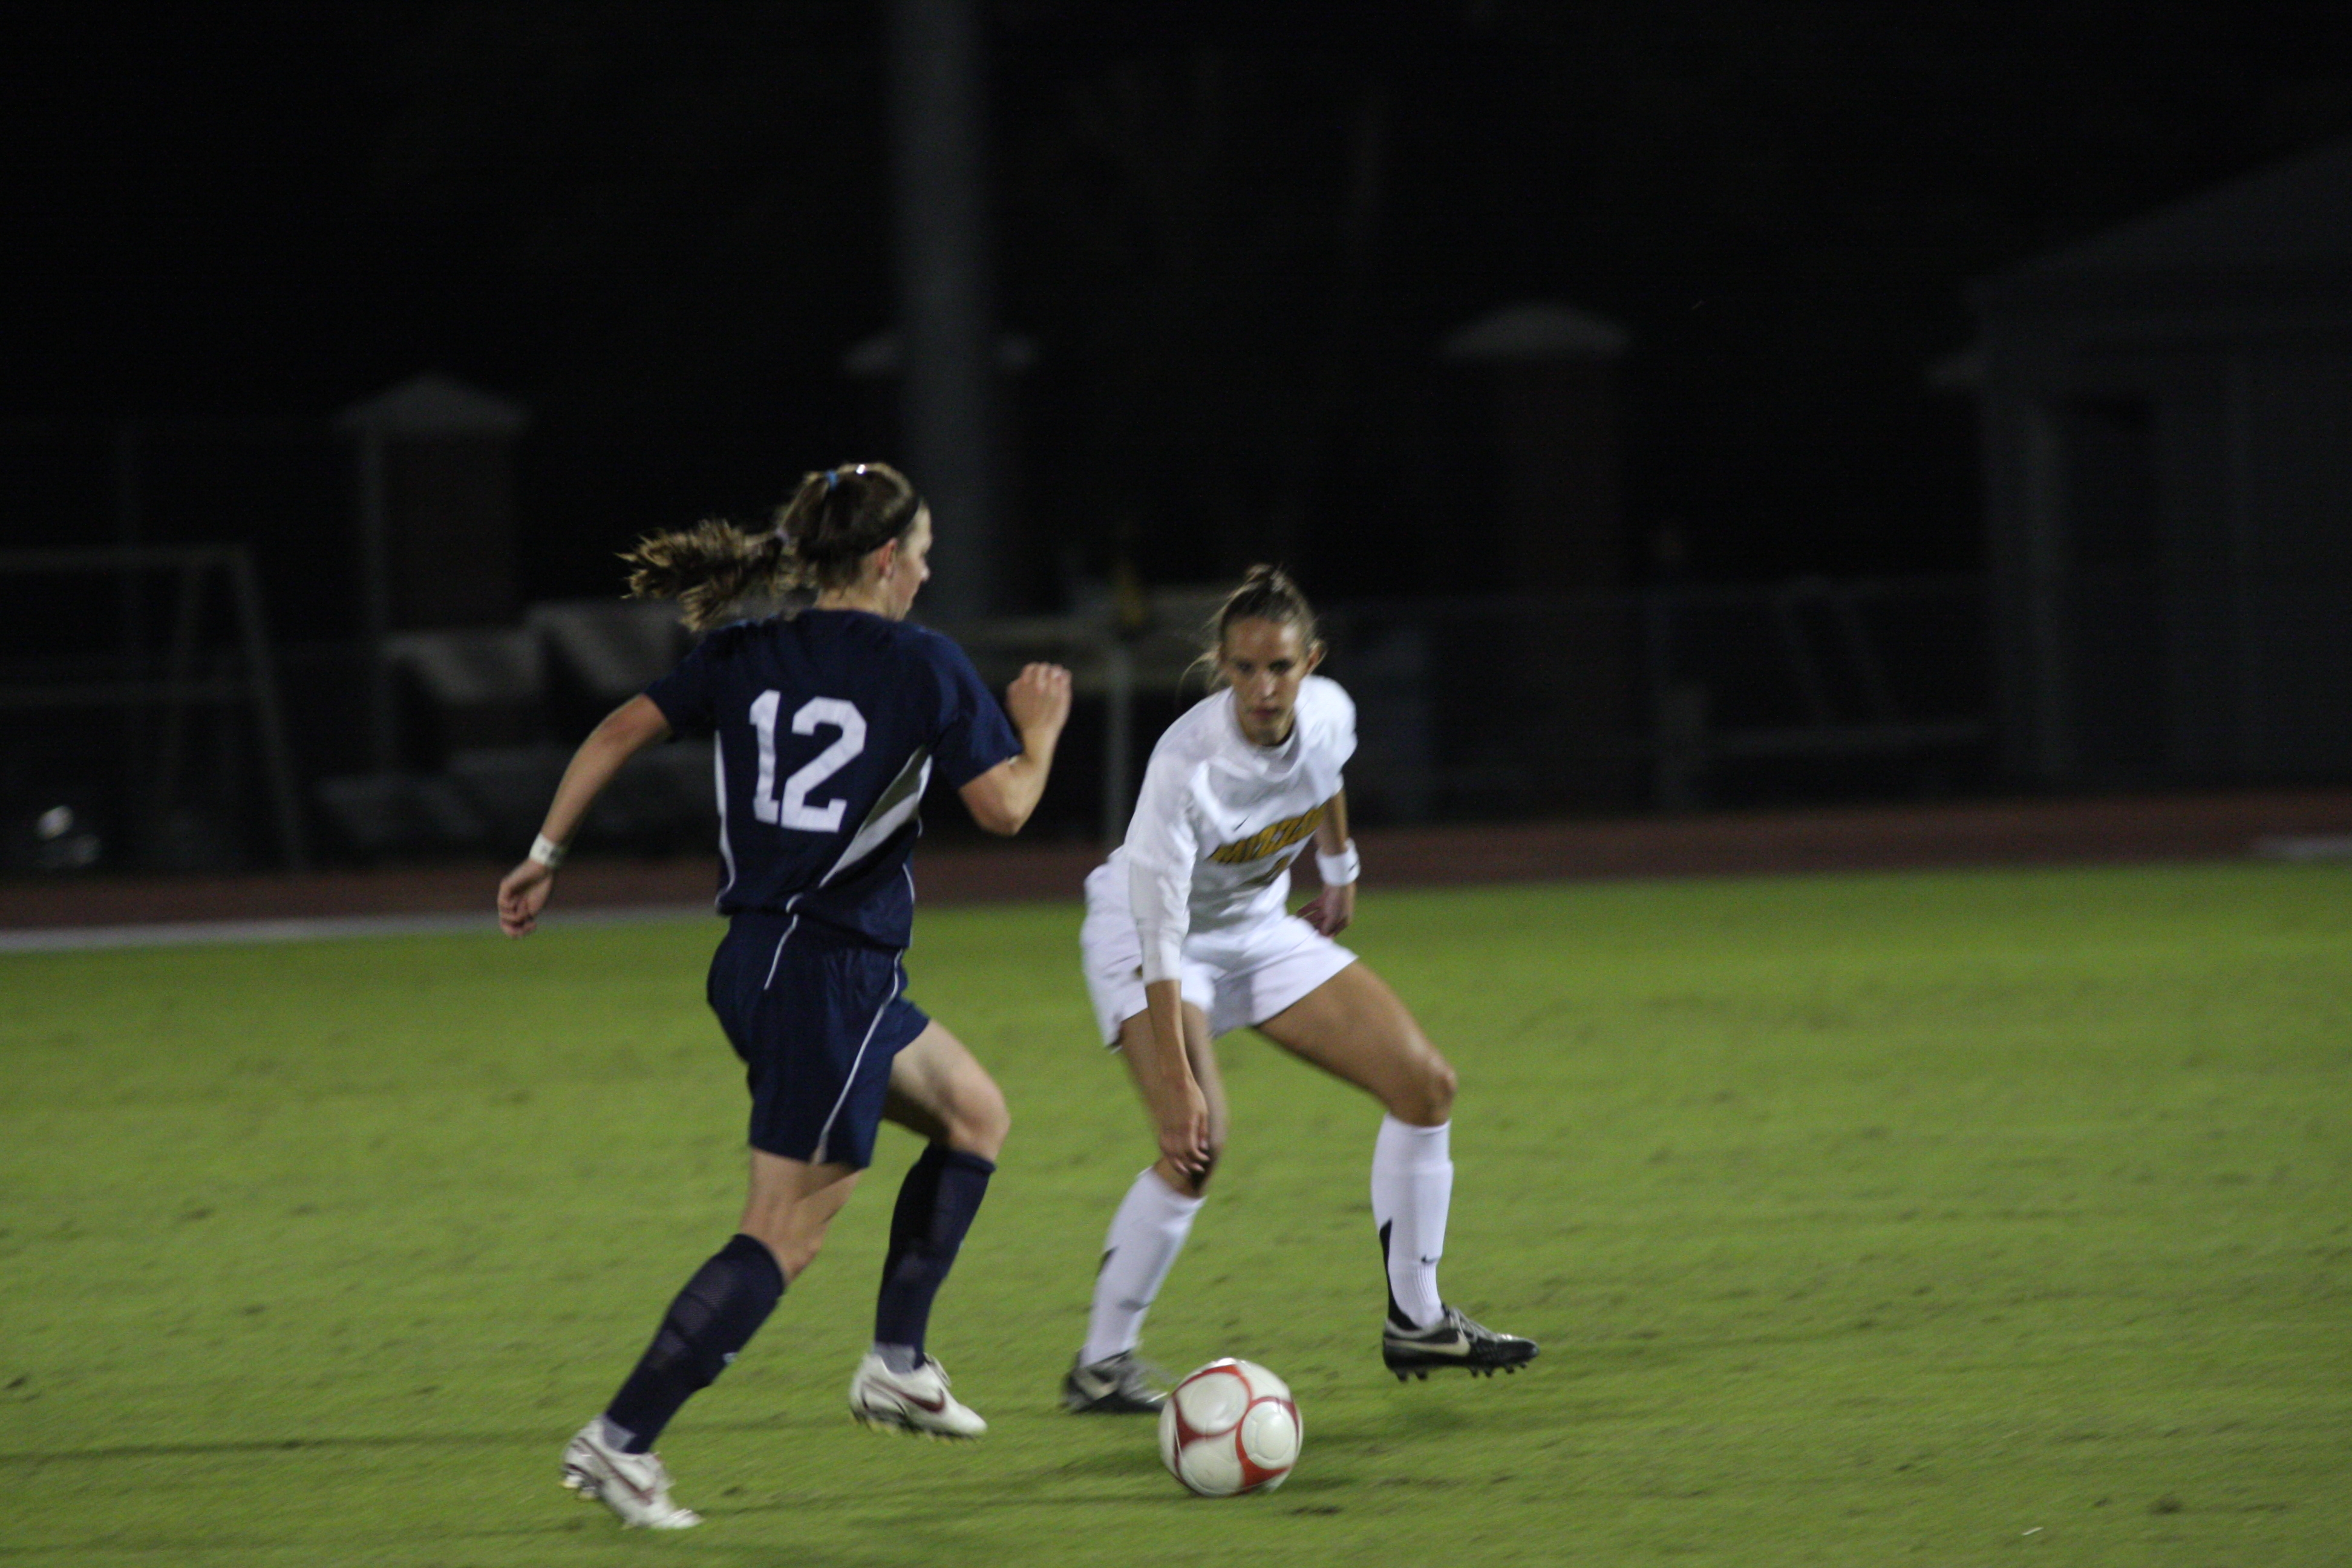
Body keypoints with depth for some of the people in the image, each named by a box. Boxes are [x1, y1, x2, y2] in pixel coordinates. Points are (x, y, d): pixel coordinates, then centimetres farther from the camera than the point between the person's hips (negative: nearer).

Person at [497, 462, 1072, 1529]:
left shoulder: (746, 656, 7)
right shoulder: (922, 666, -10)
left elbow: (618, 734, 2)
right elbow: (1004, 807, -9)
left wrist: (546, 855, 8)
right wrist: (1040, 728, 9)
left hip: (753, 962, 8)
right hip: (835, 979, -8)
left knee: (975, 1115, 24)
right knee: (786, 1233, -5)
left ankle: (897, 1364, 22)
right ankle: (620, 1442, -11)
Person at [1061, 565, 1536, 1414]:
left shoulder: (1328, 712, -17)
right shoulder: (1186, 764, -35)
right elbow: (1160, 937, -35)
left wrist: (1339, 871, 22)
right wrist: (1178, 1083, -39)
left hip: (1262, 928, 7)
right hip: (1147, 939, -7)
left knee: (1424, 1083, -1)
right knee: (1198, 1141, -27)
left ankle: (1416, 1322, 10)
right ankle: (1101, 1362, -15)